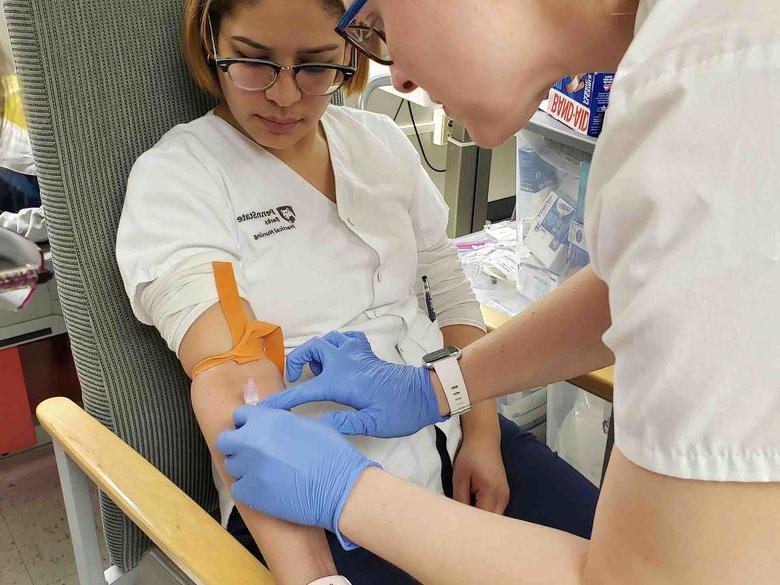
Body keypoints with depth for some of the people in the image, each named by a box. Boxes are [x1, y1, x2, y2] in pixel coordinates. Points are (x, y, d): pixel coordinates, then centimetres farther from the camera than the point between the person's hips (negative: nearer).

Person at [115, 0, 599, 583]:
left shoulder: (383, 141, 7)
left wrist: (483, 435, -2)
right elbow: (235, 382, -22)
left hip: (448, 431, 5)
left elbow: (452, 294, 9)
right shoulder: (173, 178, -9)